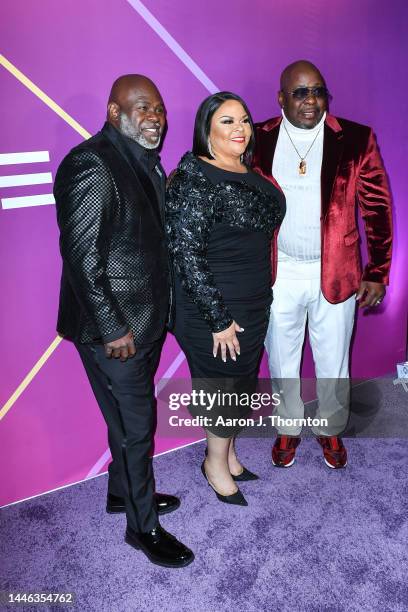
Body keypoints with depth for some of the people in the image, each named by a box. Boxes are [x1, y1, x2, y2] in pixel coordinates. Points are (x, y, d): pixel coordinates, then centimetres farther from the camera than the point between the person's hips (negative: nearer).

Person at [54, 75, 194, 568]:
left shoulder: (143, 159, 9)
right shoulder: (90, 166, -19)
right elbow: (80, 256, -21)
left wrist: (155, 313, 14)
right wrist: (113, 328, -18)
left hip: (145, 318, 9)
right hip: (113, 327, -8)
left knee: (130, 417, 22)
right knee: (135, 425, 5)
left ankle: (123, 491, 45)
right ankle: (142, 526, 27)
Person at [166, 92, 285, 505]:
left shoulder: (249, 173, 7)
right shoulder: (194, 182, -18)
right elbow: (186, 256, -22)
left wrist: (260, 298, 14)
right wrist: (219, 319, -20)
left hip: (254, 304, 8)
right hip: (214, 311, -8)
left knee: (242, 382, 19)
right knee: (223, 385, 7)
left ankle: (228, 453, 41)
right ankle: (216, 464, 32)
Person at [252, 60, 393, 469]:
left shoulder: (356, 140, -5)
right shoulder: (258, 140, -2)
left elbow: (377, 208, -2)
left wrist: (377, 273, -4)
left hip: (336, 273, 0)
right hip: (277, 273, 1)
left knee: (333, 362, 13)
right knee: (282, 359, 15)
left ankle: (331, 429, 39)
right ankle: (288, 428, 38)